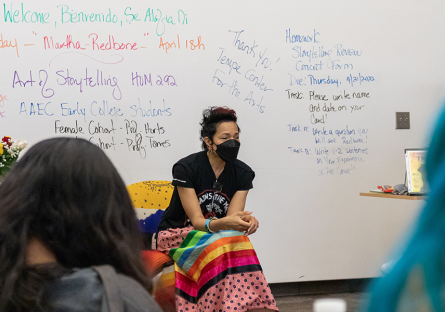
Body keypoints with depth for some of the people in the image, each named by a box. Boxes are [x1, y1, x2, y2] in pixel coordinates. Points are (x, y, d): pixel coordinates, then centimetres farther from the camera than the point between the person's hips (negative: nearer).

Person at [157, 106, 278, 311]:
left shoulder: (242, 173, -2)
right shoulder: (186, 168, -14)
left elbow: (231, 219, -10)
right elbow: (197, 221, -19)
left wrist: (246, 220, -34)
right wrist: (223, 223, -40)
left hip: (221, 234, 4)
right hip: (178, 235, -4)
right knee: (220, 244, -34)